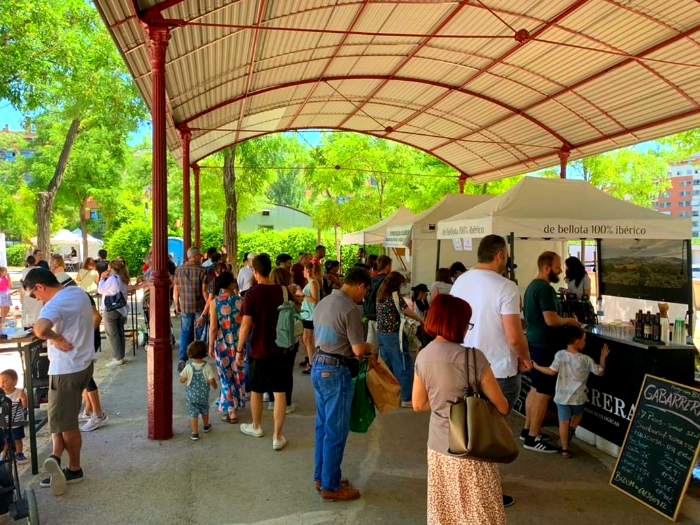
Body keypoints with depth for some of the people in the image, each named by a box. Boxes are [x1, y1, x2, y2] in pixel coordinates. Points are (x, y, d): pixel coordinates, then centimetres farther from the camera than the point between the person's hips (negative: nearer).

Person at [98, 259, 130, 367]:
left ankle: (117, 358, -3)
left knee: (112, 334, -2)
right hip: (122, 309, 8)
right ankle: (121, 356, 14)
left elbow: (100, 290, -7)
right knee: (120, 333, 10)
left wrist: (102, 278, 3)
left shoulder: (112, 278, -14)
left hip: (111, 309, -8)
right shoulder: (123, 279, 11)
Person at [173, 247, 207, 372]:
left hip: (184, 306, 3)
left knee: (185, 332, 10)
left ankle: (182, 358, -3)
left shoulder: (179, 270, 3)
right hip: (199, 306, -3)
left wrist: (177, 304, 16)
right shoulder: (202, 270, -10)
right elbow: (204, 291, -13)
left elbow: (175, 289, 6)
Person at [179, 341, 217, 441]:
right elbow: (212, 380, -16)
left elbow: (182, 380, -7)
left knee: (193, 413, 6)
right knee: (204, 410, 24)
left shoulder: (188, 367, -14)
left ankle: (194, 433, 6)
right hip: (203, 394, 1)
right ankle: (206, 426, 44)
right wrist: (215, 385, 5)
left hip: (191, 395, -1)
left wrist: (181, 373, 13)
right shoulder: (207, 367, -15)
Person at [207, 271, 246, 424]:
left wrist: (211, 346, 0)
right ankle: (238, 403, 34)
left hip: (223, 344, -1)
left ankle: (231, 411, 12)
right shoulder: (240, 300, -6)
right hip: (239, 343, 2)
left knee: (226, 377, 9)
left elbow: (213, 328, -11)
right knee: (238, 374, 19)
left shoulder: (214, 303, -10)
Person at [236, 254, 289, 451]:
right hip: (279, 349, 2)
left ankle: (256, 427, 37)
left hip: (259, 350, -2)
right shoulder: (282, 291, -4)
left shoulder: (252, 293, -15)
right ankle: (277, 437, 8)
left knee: (256, 390, 18)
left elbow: (245, 326, -15)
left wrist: (239, 350, -4)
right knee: (279, 393, 5)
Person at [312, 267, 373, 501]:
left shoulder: (324, 302, 9)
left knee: (323, 426, 18)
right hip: (336, 371, -9)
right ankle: (330, 486, 14)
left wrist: (360, 349, 14)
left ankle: (321, 477, 30)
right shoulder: (350, 309, -19)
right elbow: (358, 350, -19)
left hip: (319, 366, 9)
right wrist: (369, 347, 3)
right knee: (336, 430, 3)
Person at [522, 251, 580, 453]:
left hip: (535, 342, 10)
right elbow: (551, 320, -26)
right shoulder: (545, 288, -19)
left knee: (535, 389, 17)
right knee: (544, 393, -3)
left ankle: (528, 430, 26)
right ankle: (533, 438, 4)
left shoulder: (532, 286, 13)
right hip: (545, 346, -10)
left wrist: (563, 321, 18)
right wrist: (569, 321, -8)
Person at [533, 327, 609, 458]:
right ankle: (571, 429, 12)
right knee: (578, 414, 32)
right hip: (578, 397, 0)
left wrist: (536, 366, -6)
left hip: (562, 396, 0)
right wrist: (603, 357, 14)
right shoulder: (586, 360, -10)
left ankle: (565, 449, 12)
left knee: (563, 422, 8)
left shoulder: (560, 355, -13)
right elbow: (600, 372, 2)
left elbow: (552, 371, -18)